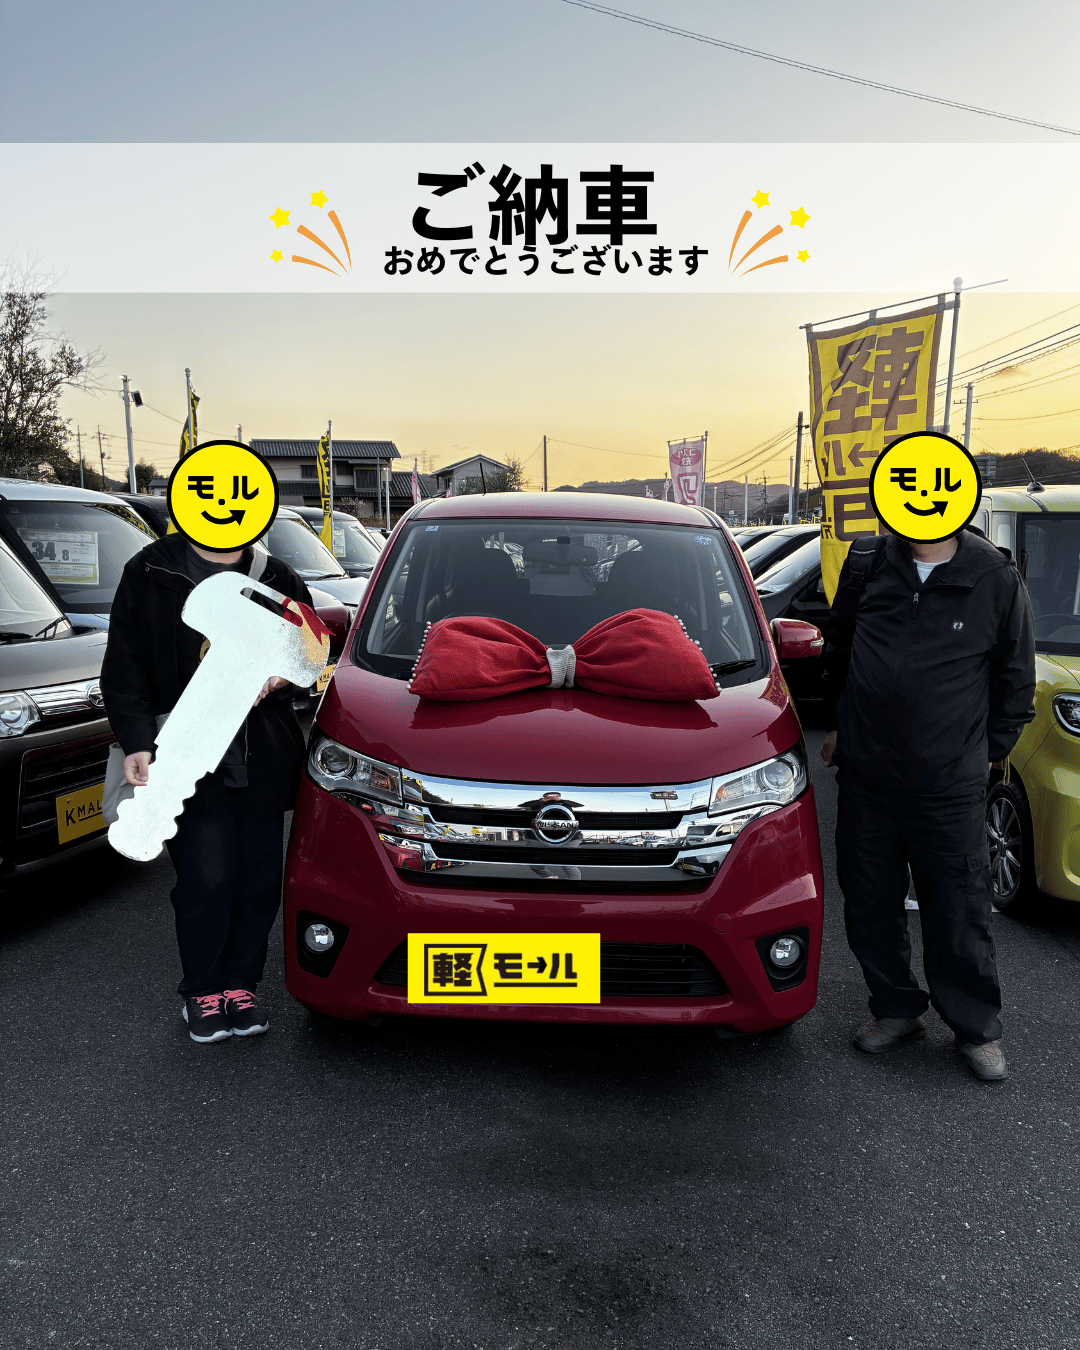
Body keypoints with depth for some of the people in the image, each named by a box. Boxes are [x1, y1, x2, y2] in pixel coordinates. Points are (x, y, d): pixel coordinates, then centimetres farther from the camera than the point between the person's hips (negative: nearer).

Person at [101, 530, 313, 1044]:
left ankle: (241, 984, 26)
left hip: (264, 761, 3)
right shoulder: (150, 574, 2)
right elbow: (124, 669, 1)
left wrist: (279, 677, -5)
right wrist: (136, 742, -10)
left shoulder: (279, 579, 9)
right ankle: (202, 992, 19)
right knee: (206, 878, -2)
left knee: (260, 876, 8)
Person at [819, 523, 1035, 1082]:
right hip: (865, 777, 3)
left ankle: (977, 1029, 26)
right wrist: (836, 723, 18)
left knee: (960, 914, 5)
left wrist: (988, 750, 7)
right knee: (870, 904, 13)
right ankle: (897, 1008, 33)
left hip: (950, 786, -3)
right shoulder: (866, 564, 2)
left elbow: (1017, 677, 6)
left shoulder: (996, 580, -5)